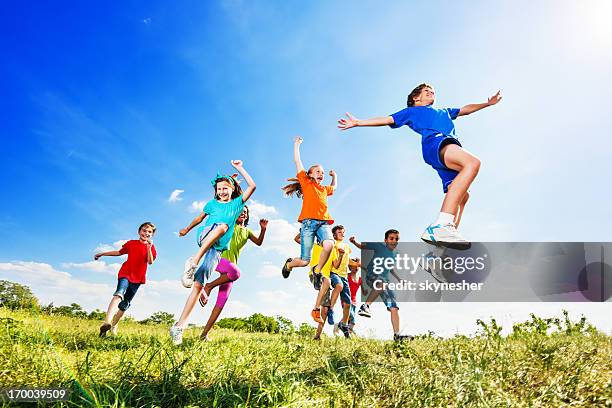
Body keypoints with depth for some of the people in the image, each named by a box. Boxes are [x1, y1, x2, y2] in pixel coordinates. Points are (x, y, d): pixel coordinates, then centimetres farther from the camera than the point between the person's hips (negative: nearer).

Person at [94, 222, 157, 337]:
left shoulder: (151, 247, 6)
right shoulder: (131, 243, 8)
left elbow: (150, 262, -10)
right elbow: (119, 252, 22)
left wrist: (149, 247, -25)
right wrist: (102, 254, 25)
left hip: (137, 278, 2)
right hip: (125, 273, -2)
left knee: (125, 304, 7)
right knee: (119, 294, -28)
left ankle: (113, 326, 22)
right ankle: (106, 322, -46)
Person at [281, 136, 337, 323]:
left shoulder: (324, 189, 27)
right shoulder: (306, 183, 14)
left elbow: (334, 187, 53)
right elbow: (297, 162, 14)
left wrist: (334, 176, 45)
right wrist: (296, 145, 23)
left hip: (323, 223, 4)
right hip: (308, 222, -4)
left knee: (329, 245, -31)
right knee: (304, 261, -9)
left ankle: (317, 271, -8)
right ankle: (288, 264, 27)